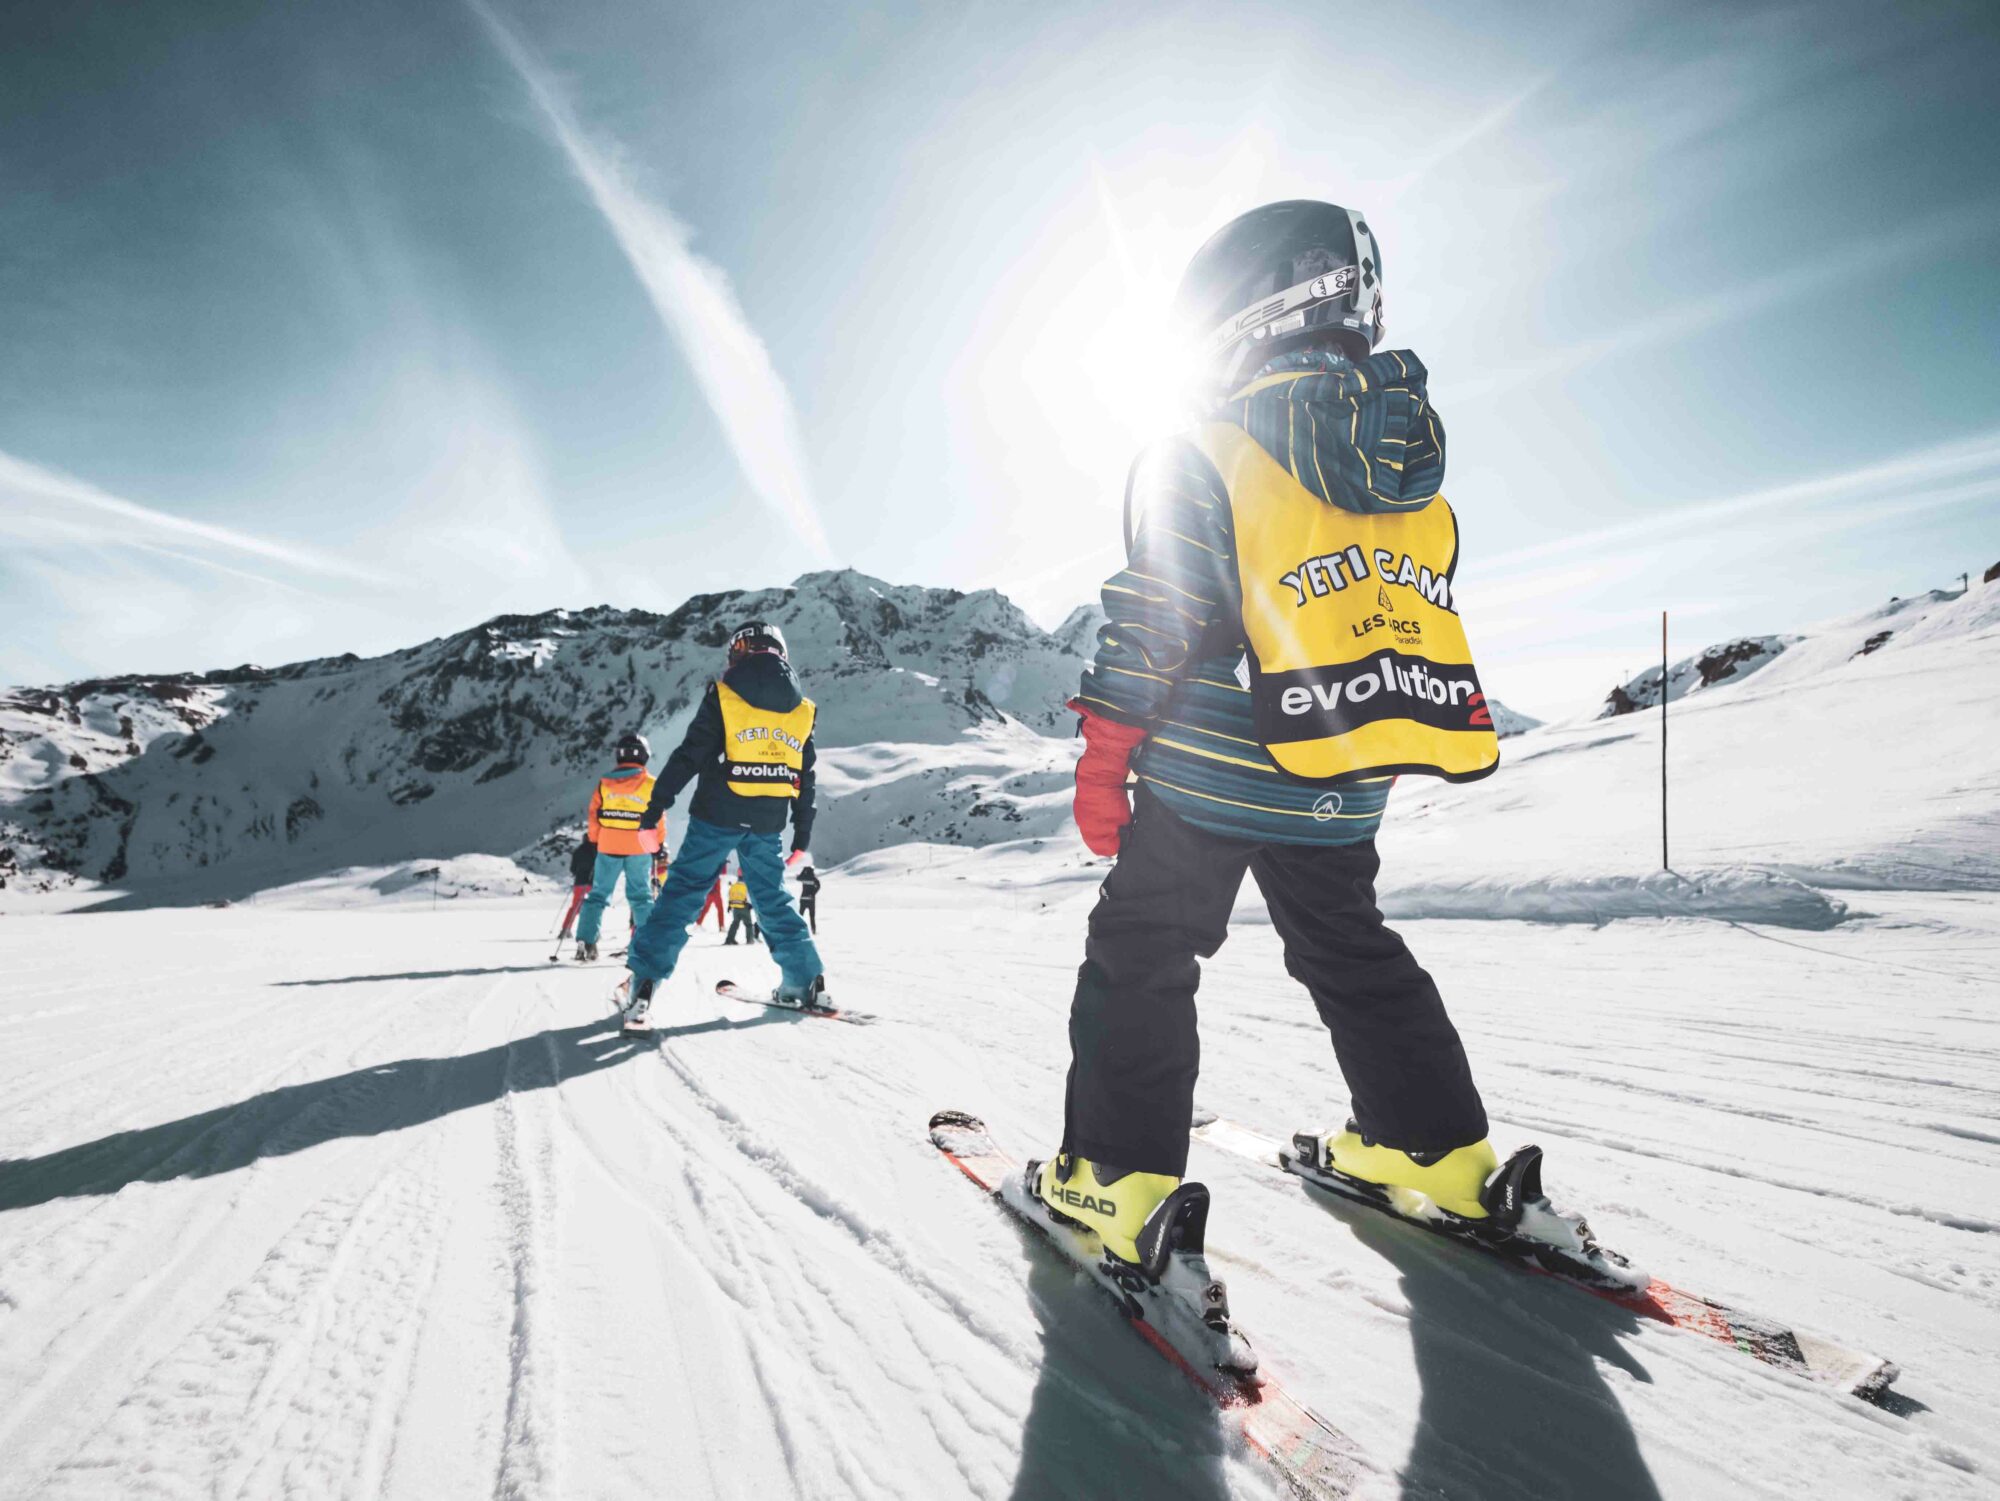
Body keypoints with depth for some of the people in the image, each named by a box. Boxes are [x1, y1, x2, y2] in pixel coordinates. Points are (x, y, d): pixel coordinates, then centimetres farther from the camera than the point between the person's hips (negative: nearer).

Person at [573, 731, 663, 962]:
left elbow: (594, 817, 5)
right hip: (639, 849, -1)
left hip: (608, 847, 2)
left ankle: (585, 943, 2)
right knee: (641, 896, 6)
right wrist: (659, 847, 9)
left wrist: (593, 845, 14)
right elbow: (656, 820, -1)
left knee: (598, 894, 10)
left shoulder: (604, 783, 2)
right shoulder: (650, 784, -4)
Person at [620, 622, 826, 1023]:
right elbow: (805, 782, 12)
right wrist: (802, 838, 18)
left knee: (682, 893, 3)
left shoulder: (723, 695, -3)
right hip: (768, 824, 3)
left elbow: (689, 756, -7)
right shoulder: (802, 710, 8)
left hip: (716, 817, -3)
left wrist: (657, 805, -1)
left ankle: (643, 986, -2)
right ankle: (806, 981, 15)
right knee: (771, 899, 16)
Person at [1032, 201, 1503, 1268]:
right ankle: (1442, 1149, 31)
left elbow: (1150, 627, -12)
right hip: (1341, 795, 6)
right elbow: (1415, 628, 14)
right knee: (1355, 958, 22)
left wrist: (1103, 754, -5)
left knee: (1141, 959, 7)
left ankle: (1119, 1176, 9)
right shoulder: (1417, 483, 10)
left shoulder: (1209, 459, -9)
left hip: (1207, 779, -6)